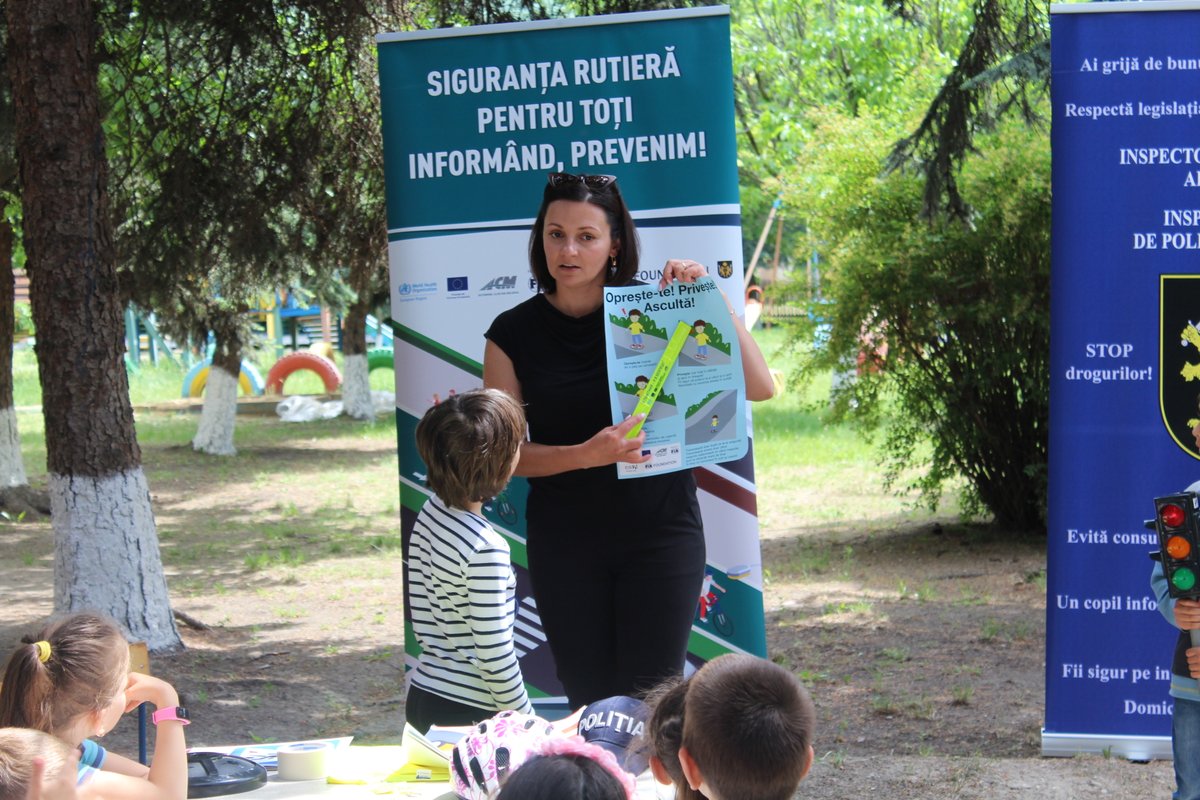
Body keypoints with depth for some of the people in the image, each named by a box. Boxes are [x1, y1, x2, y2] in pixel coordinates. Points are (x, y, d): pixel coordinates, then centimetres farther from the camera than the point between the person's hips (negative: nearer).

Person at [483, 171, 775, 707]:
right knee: (589, 704, 4)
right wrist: (585, 454, -19)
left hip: (660, 529, -1)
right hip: (565, 539, 1)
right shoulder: (514, 334, 0)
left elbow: (758, 387, -7)